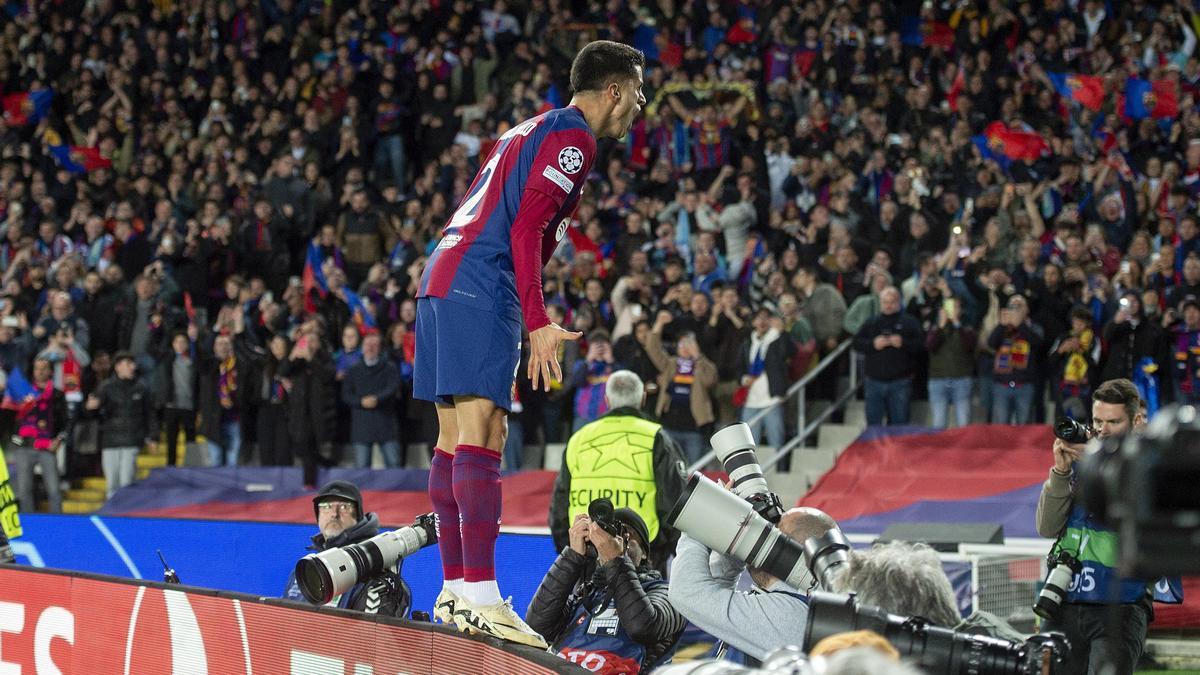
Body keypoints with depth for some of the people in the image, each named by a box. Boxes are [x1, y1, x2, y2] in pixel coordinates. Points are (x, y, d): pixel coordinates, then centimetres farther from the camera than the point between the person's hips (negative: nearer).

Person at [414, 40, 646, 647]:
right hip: (481, 289, -10)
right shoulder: (572, 137, -5)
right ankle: (481, 597, -21)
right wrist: (538, 321, -21)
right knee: (482, 435, -15)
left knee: (454, 439, 9)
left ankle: (455, 590, 11)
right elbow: (527, 227, -16)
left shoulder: (532, 130, 25)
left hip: (443, 279, 10)